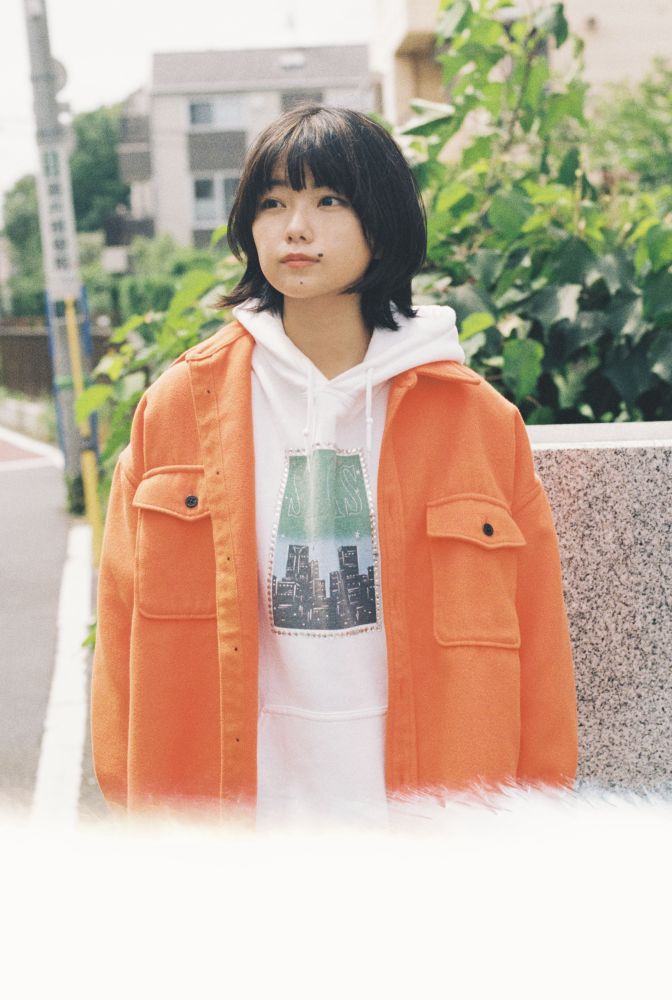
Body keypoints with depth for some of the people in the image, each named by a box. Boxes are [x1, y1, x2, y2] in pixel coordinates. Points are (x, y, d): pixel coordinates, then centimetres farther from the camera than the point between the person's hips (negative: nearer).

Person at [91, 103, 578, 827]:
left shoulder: (476, 416, -5)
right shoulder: (179, 407, -3)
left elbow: (533, 639, -1)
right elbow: (129, 624, 1)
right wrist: (136, 797, 1)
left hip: (423, 783, 0)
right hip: (244, 791, 1)